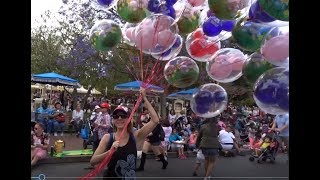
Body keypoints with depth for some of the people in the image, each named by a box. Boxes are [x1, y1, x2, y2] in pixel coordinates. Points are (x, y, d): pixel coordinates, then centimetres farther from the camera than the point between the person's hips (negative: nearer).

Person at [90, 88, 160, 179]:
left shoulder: (135, 136, -9)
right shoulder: (107, 138, -8)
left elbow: (155, 120, -19)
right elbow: (92, 161, -12)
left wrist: (144, 98, -17)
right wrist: (110, 151, -28)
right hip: (110, 176, 0)